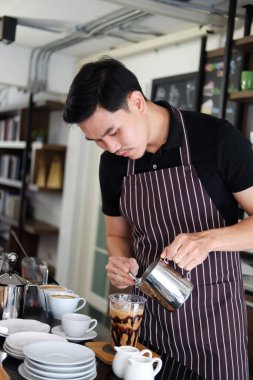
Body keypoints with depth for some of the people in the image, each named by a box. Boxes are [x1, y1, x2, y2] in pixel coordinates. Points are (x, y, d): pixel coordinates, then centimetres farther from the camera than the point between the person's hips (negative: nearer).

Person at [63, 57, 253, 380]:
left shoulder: (218, 138, -16)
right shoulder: (112, 164, 0)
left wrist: (207, 239, -28)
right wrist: (122, 264, -10)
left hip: (212, 311, -4)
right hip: (148, 310, 4)